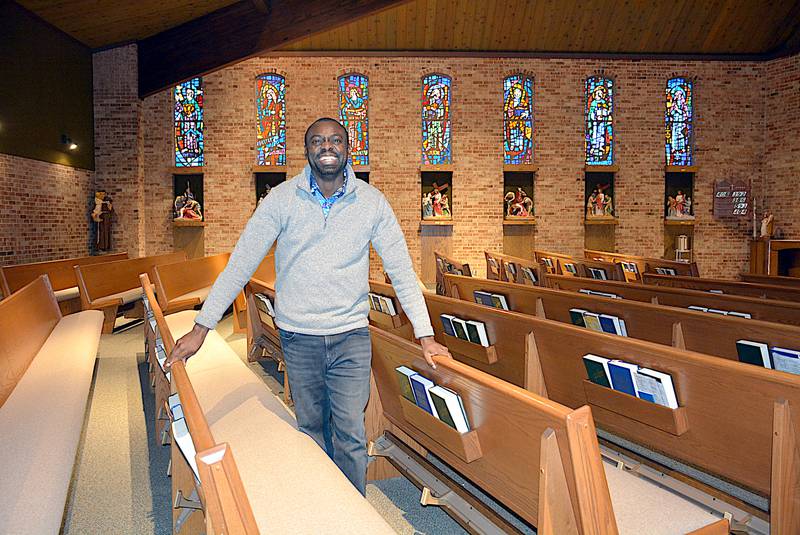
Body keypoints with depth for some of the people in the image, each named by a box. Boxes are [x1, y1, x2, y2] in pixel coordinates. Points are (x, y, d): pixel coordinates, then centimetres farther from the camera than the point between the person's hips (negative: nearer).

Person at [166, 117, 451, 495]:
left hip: (351, 336, 0)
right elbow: (240, 263, -4)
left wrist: (425, 336, -4)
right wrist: (201, 328, -6)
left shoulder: (371, 202, -4)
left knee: (351, 435, 4)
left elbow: (401, 269, -1)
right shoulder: (282, 199, -5)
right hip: (298, 336, 1)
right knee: (311, 428, 15)